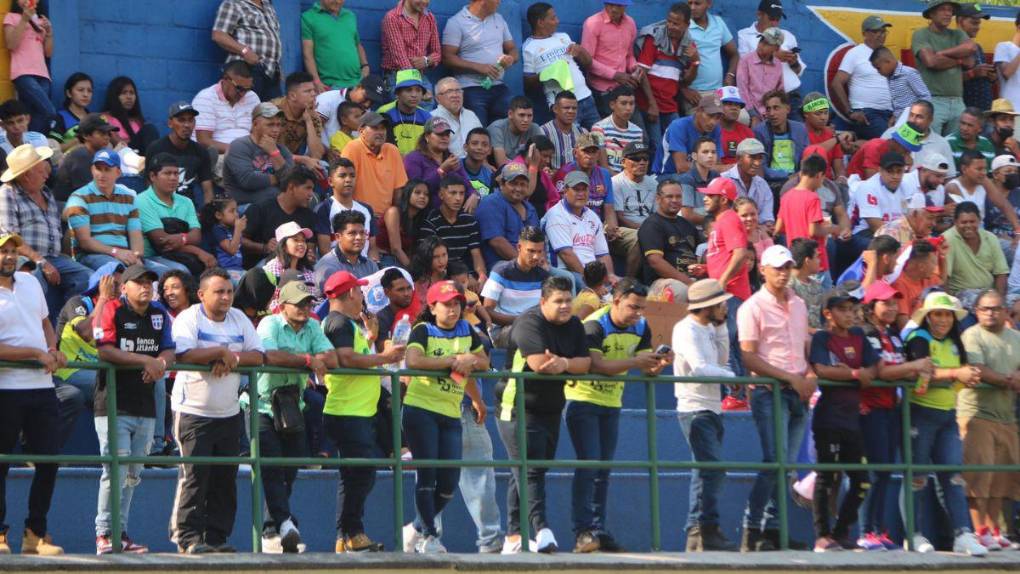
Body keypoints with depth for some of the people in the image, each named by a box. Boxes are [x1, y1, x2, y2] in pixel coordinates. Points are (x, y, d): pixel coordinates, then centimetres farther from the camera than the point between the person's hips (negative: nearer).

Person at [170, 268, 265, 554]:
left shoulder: (239, 319, 12)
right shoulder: (189, 318, -6)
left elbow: (258, 356, 5)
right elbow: (184, 354, -22)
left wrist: (232, 358, -13)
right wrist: (222, 352, -16)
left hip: (229, 413, 6)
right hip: (193, 412, -6)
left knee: (226, 477, 4)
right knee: (194, 476, -11)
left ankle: (217, 536, 11)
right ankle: (188, 537, -8)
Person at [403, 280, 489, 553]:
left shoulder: (467, 331, 14)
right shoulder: (423, 331, -4)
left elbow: (484, 362, 21)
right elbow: (413, 360, -22)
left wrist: (470, 360, 0)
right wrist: (453, 361, -19)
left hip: (451, 414, 6)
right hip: (421, 409, -6)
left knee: (449, 481, 1)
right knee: (427, 474, -8)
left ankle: (419, 528, 20)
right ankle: (429, 536, -2)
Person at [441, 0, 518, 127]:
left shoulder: (498, 19, 17)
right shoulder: (456, 23, -2)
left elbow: (513, 50, 21)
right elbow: (447, 57, -9)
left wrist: (511, 58, -4)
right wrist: (479, 67, -17)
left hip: (499, 87, 6)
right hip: (472, 88, -6)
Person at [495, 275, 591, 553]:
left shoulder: (574, 326, 8)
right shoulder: (529, 323, -15)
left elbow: (586, 363, -1)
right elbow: (538, 363, -27)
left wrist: (563, 363, -22)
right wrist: (572, 365, -10)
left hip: (551, 409, 8)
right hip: (518, 408, -8)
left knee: (535, 472, 9)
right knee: (528, 471, -15)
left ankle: (513, 538, 14)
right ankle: (541, 531, -27)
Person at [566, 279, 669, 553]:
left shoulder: (641, 328, 1)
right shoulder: (595, 325, -20)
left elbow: (647, 369, 1)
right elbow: (596, 365, -32)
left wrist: (659, 363, -21)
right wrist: (634, 361, -37)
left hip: (611, 402, 7)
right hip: (583, 399, -7)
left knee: (604, 468, 7)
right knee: (588, 464, -16)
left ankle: (599, 530, 11)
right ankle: (583, 530, -18)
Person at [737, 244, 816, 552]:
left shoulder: (799, 305, 16)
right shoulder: (753, 307, -4)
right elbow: (749, 357, -10)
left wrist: (811, 375, 3)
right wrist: (790, 378, -15)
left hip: (798, 392, 6)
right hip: (769, 391, -6)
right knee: (775, 461, -15)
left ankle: (772, 529, 9)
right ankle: (751, 529, -11)